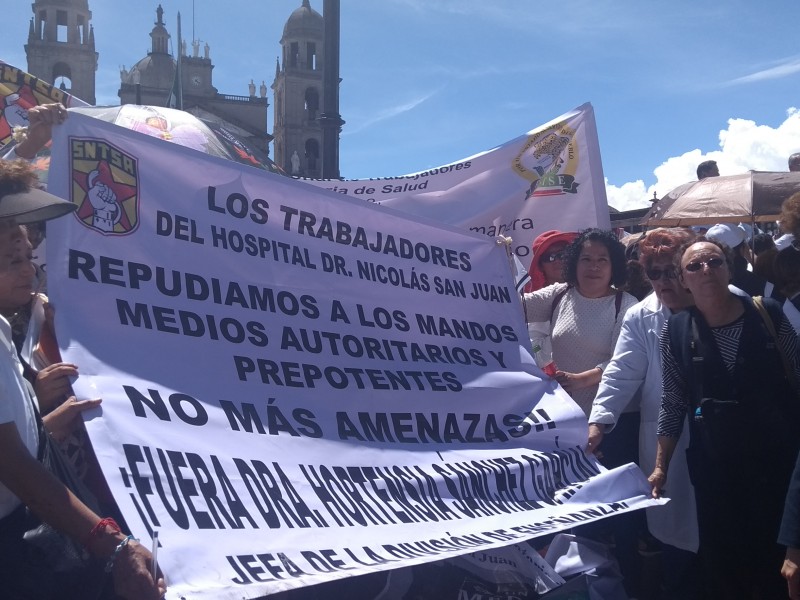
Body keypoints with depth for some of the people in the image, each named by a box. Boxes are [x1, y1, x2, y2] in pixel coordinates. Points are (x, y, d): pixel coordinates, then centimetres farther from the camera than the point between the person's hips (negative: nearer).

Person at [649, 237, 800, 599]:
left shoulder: (769, 315, -5)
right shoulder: (676, 331, -3)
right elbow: (673, 403, 2)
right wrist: (660, 466, 1)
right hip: (713, 466, 1)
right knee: (721, 564, 9)